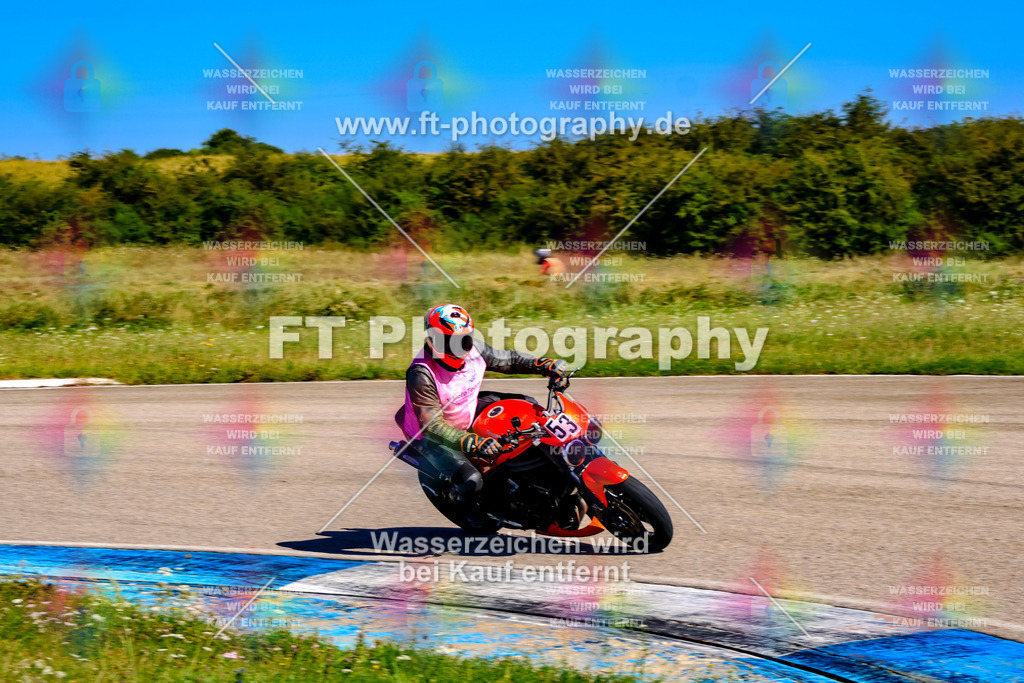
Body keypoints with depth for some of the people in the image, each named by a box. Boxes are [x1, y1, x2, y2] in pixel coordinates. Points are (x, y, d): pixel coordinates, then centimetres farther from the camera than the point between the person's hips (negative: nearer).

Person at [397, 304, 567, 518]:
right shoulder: (421, 376, -34)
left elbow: (507, 359, 4)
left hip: (470, 412, 7)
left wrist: (546, 365, -10)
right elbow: (433, 424, -35)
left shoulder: (474, 348, -14)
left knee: (527, 405, 5)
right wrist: (473, 443, -47)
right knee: (471, 480, -27)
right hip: (433, 437, -7)